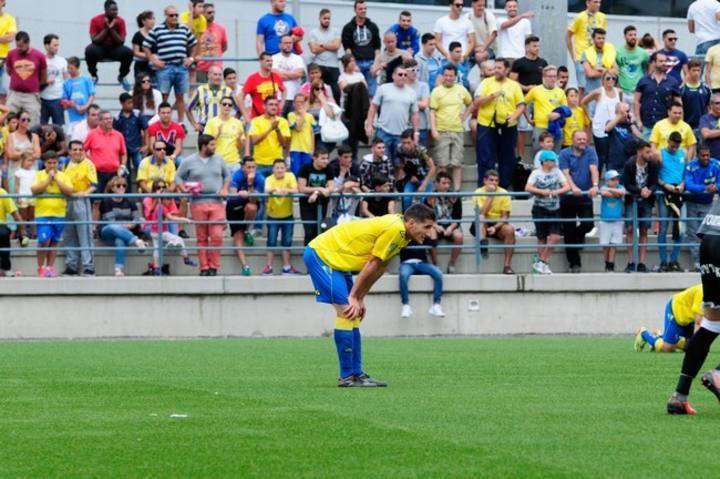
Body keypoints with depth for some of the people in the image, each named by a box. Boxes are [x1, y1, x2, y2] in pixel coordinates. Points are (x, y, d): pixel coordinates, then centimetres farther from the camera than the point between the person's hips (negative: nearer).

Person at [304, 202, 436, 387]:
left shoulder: (402, 234, 7)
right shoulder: (394, 229, -24)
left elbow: (378, 268, 10)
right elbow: (371, 265, -19)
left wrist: (360, 298, 7)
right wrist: (354, 297, -13)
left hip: (335, 259, 10)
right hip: (321, 254, -10)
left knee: (352, 316, 9)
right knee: (346, 312, -14)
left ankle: (356, 374, 10)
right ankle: (347, 377, -11)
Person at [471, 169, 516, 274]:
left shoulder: (504, 193, -5)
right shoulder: (478, 193, -8)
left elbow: (505, 217, -8)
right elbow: (482, 213, -23)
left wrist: (495, 227, -25)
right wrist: (490, 195, -26)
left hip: (499, 224, 1)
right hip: (482, 226, -1)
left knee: (510, 229, -30)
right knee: (481, 218, -32)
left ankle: (507, 266, -29)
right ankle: (482, 242, -56)